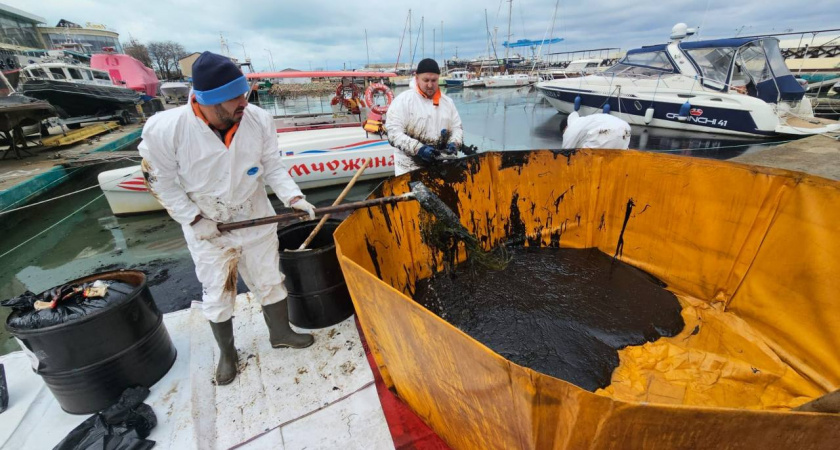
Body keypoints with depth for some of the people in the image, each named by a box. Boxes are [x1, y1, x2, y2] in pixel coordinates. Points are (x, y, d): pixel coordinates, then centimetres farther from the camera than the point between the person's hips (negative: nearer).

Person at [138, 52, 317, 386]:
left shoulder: (259, 120, -16)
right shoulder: (164, 129, -21)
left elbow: (273, 167, -6)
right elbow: (161, 181, -8)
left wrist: (293, 197, -19)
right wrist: (195, 219, -14)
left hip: (256, 220, 2)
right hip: (207, 229, -1)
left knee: (270, 281, 16)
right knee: (217, 295, 14)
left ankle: (280, 333, 41)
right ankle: (227, 352, 39)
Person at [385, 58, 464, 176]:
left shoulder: (447, 102, 10)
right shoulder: (402, 100, -8)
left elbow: (457, 128, 16)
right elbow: (393, 132, -14)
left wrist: (454, 143, -7)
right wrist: (418, 148, -26)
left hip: (440, 167, 5)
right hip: (410, 170, -5)